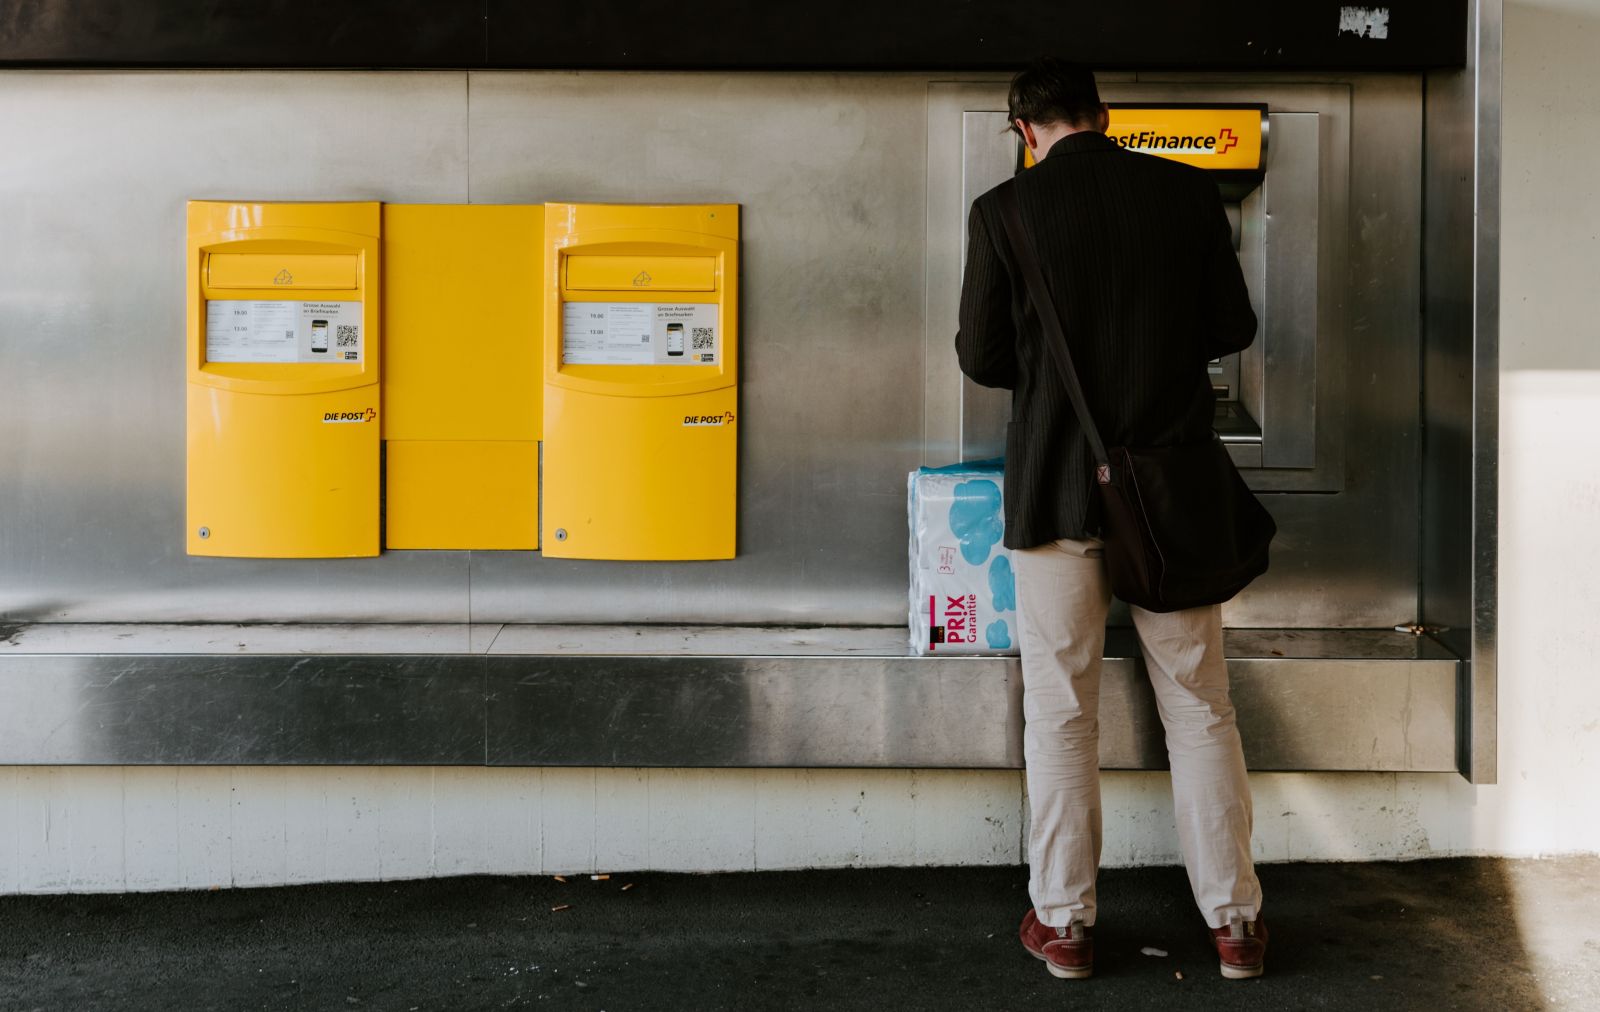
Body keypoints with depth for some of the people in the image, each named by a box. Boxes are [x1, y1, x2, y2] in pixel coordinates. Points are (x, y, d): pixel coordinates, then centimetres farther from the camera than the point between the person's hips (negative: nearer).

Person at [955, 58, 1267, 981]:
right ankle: (1235, 920, 18)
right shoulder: (1189, 193, -1)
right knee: (1201, 708, 11)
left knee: (1062, 714, 9)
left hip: (1056, 489, -2)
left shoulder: (1004, 214, -7)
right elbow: (1235, 327, 5)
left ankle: (1065, 922, 16)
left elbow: (982, 359, -3)